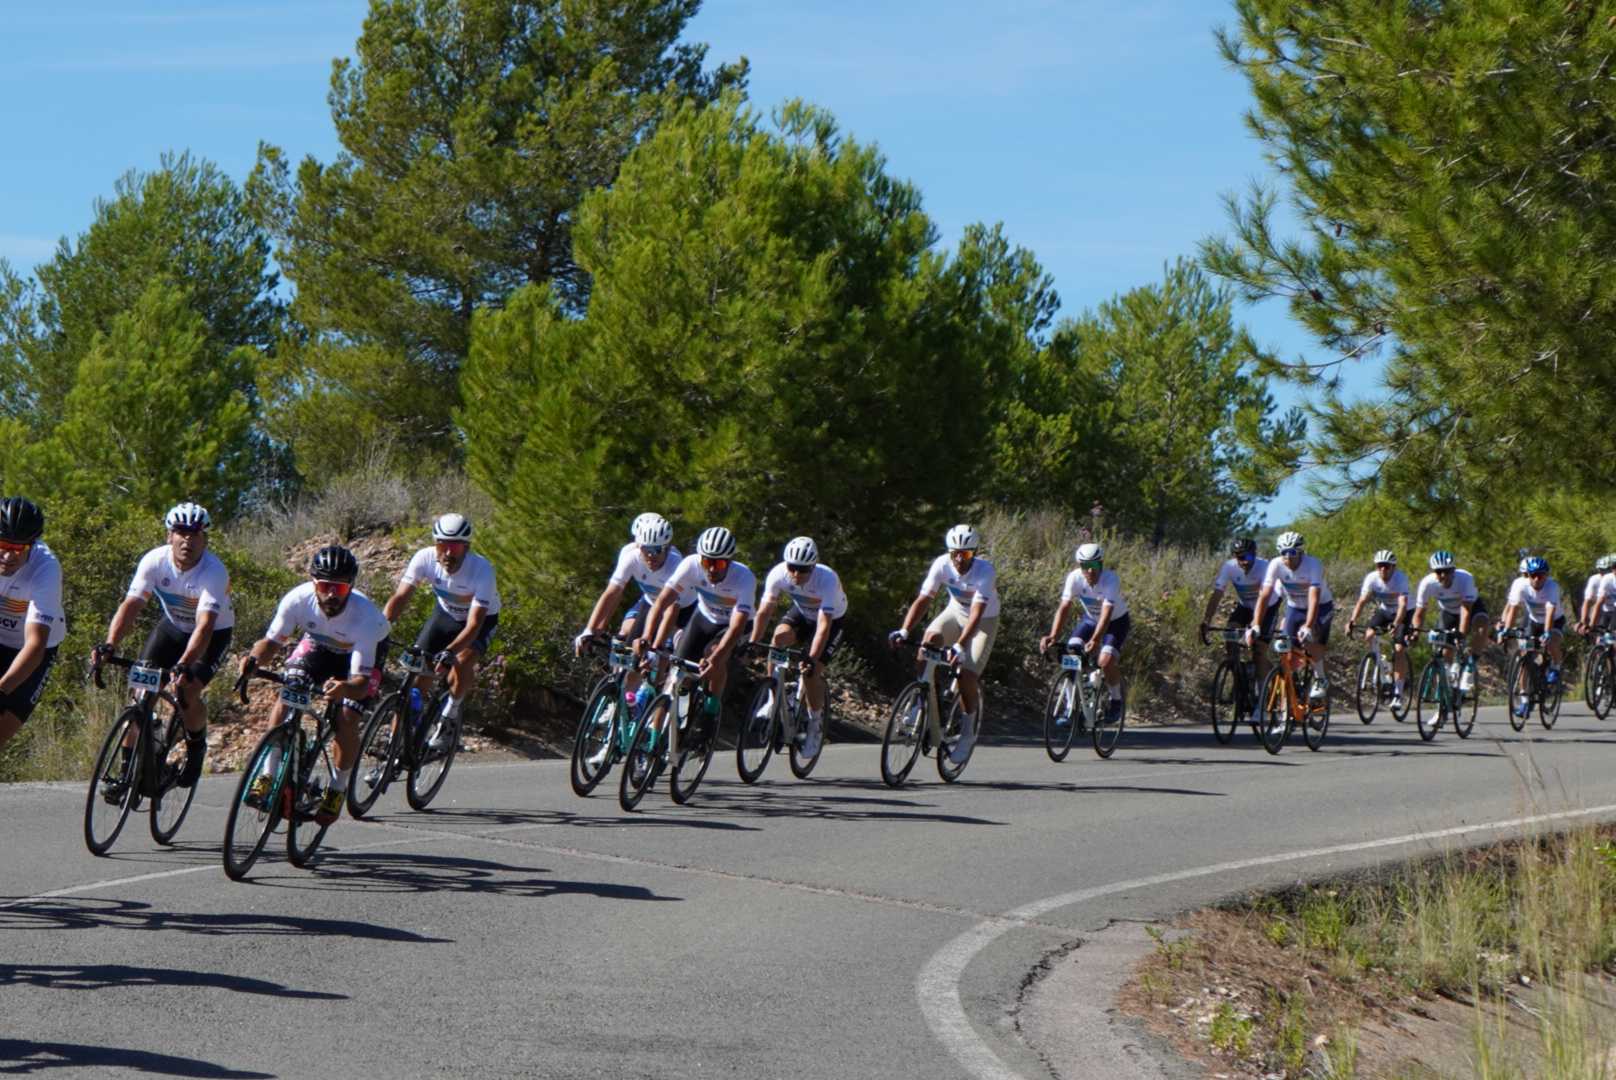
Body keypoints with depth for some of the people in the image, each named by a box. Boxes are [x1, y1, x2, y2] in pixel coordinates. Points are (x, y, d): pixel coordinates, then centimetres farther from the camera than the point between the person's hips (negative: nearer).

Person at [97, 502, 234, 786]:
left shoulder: (214, 571, -32)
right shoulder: (154, 561, -22)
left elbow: (204, 626, -42)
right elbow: (130, 605, -27)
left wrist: (184, 664, -56)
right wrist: (109, 644, -43)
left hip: (215, 632, -4)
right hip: (173, 625, 4)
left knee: (187, 690, -24)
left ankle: (196, 749, 6)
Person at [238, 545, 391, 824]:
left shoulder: (365, 616, -40)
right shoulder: (298, 600, -33)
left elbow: (362, 682, -40)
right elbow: (273, 641, -20)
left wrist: (346, 688, -62)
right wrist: (254, 659, -41)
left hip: (362, 653, -3)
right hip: (318, 644, 3)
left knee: (347, 718, -20)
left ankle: (339, 786, 4)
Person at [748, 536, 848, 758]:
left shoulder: (827, 580, -37)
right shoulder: (778, 575, -27)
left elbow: (823, 625, -40)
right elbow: (764, 611, -21)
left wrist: (812, 658, -47)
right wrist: (752, 643, -27)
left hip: (832, 618, -3)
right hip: (802, 612, 3)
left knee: (811, 671, -17)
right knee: (779, 637, -28)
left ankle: (816, 723, 7)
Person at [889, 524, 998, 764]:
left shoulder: (985, 571, -31)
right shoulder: (942, 565, -21)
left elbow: (977, 612, -39)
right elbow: (923, 600, -23)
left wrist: (959, 645, -51)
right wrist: (904, 631, -36)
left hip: (984, 620, -3)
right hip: (955, 612, 3)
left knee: (967, 675, -18)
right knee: (930, 639, -27)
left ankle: (968, 733, 3)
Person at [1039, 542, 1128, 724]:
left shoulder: (1111, 579, -33)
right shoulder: (1075, 578, -23)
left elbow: (1106, 614, -42)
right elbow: (1064, 608, -26)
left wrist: (1095, 640, -56)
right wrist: (1053, 636, -41)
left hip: (1116, 621, -4)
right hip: (1090, 619, 4)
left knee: (1106, 661, -25)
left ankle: (1116, 701, 4)